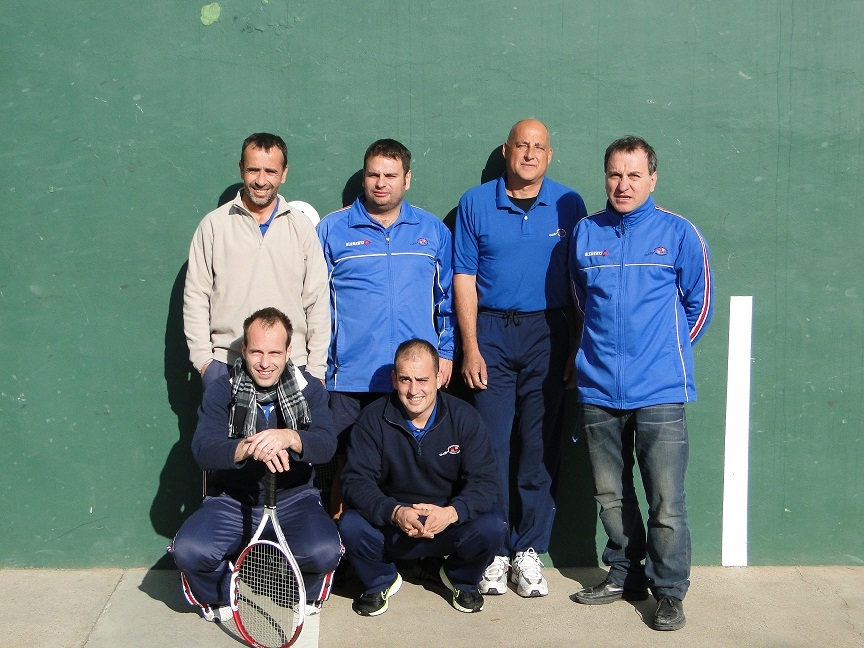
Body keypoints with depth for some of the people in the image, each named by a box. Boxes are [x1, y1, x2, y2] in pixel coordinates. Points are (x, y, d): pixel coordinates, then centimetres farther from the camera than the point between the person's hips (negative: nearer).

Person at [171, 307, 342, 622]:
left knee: (324, 551, -30)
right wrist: (250, 448, -36)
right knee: (187, 549, -27)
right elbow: (202, 449, -16)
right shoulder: (221, 392, -1)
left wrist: (288, 437, -39)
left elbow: (326, 445, -16)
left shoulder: (310, 389, -1)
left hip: (294, 500, 0)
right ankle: (222, 595, 9)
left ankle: (305, 592, 9)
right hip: (232, 501, 1)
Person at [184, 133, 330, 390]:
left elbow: (317, 302, 6)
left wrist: (316, 369, 2)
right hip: (224, 363, 0)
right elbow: (195, 297, 5)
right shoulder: (214, 224, 4)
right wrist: (202, 358, -2)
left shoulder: (301, 226, 7)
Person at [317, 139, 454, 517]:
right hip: (350, 377, -1)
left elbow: (447, 297, 15)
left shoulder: (433, 230, 11)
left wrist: (446, 352, 8)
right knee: (348, 464, 3)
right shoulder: (332, 229, 6)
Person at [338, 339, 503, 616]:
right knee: (351, 526, -29)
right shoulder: (373, 419, -10)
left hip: (450, 523, 1)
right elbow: (356, 480, -16)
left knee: (491, 526, -28)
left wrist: (452, 512, -34)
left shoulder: (464, 417, -9)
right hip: (390, 523, 0)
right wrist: (394, 512, -36)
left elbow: (484, 481, -13)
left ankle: (462, 579, 8)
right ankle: (380, 581, 5)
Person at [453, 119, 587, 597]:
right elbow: (464, 278, 2)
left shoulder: (568, 205, 4)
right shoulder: (475, 203, 4)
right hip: (491, 330, 0)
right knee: (492, 445, -1)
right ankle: (495, 552, 9)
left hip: (548, 332, 0)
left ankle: (528, 552, 14)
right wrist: (470, 346, -5)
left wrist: (578, 348, 0)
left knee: (540, 446, 4)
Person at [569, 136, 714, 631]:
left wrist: (667, 351, 9)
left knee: (666, 500, -3)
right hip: (598, 389, 4)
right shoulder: (584, 233, 8)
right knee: (610, 493, 14)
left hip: (659, 391, -3)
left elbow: (699, 304, 7)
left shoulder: (678, 233, -1)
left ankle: (670, 591, 13)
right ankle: (625, 575, 31)